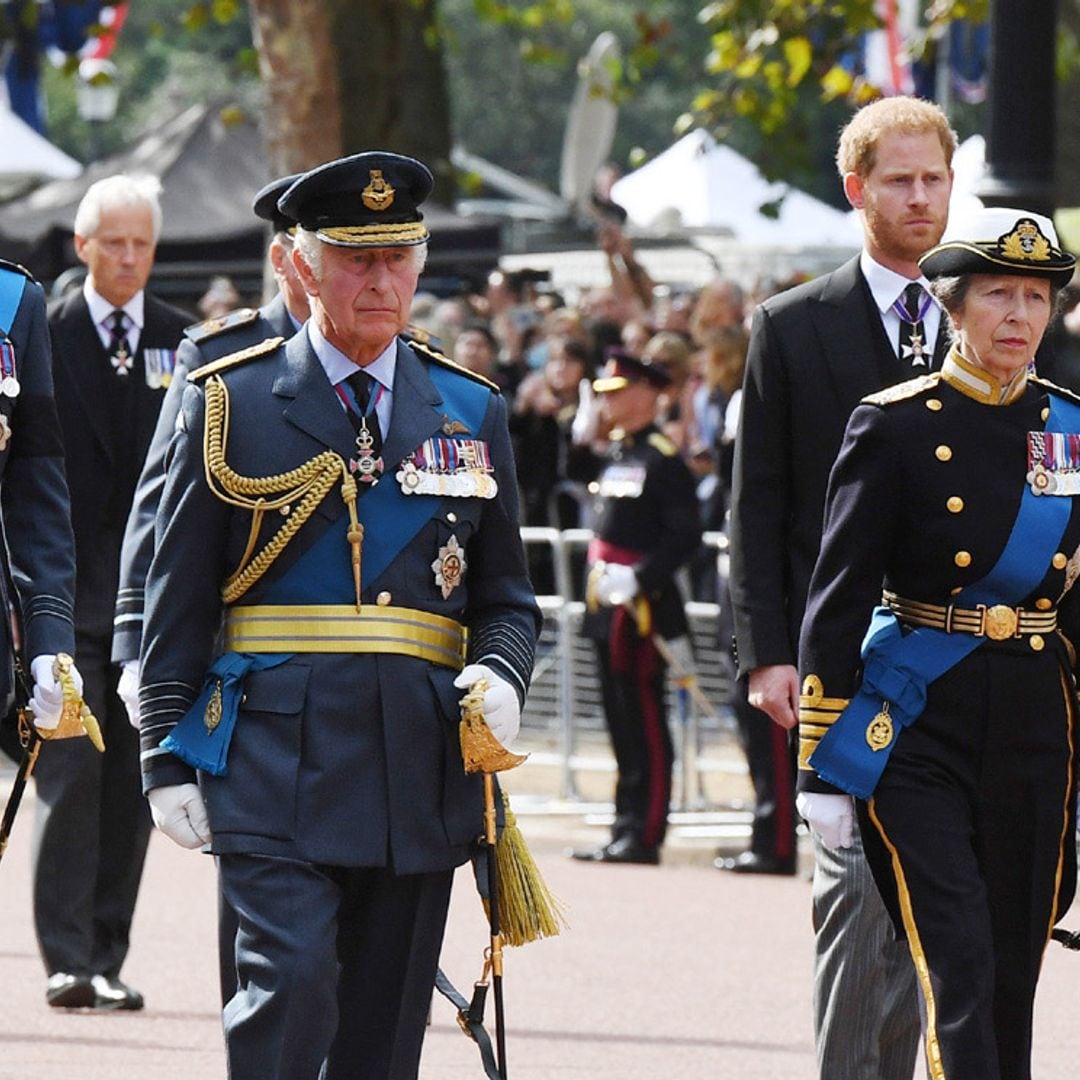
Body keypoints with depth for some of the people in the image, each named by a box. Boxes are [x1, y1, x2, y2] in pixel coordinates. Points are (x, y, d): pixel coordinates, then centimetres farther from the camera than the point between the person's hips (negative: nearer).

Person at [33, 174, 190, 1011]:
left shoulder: (186, 343, 7)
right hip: (66, 594, -2)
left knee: (133, 784, 4)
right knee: (70, 777, -8)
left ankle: (108, 961, 10)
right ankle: (68, 960, -9)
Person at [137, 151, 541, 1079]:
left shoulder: (472, 412, 13)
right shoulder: (232, 403, 3)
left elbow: (506, 597, 16)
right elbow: (178, 598, 3)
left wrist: (501, 676, -6)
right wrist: (169, 759, -3)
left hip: (420, 762, 3)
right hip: (276, 755, -3)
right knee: (291, 979, -18)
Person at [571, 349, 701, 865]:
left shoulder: (663, 458, -12)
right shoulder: (617, 451, 15)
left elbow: (686, 535, -17)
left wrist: (639, 577, -24)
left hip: (641, 604, -9)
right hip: (610, 603, 9)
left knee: (645, 723, -6)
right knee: (622, 722, 12)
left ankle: (644, 836, -4)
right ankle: (626, 829, 17)